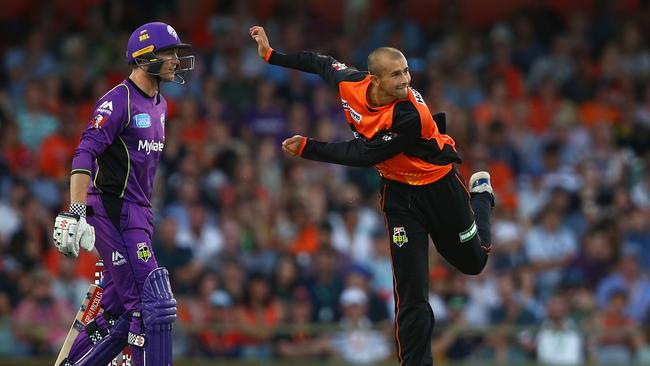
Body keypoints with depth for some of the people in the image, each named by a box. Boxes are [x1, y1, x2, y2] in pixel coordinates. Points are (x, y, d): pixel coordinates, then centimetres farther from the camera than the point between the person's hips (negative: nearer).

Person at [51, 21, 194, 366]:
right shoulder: (119, 100, -13)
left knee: (119, 311, 9)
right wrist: (75, 213, -30)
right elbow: (84, 155, -21)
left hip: (138, 214, 9)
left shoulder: (159, 105, 16)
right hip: (115, 213, -9)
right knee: (152, 305, -14)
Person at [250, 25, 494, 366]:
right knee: (411, 290, -6)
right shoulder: (350, 83, -20)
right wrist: (271, 54, 5)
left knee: (473, 261, 20)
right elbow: (320, 63, 3)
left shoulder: (410, 114, -35)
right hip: (398, 192, 3)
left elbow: (364, 155, -27)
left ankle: (480, 193, 48)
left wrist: (308, 148, -25)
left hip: (438, 185, -3)